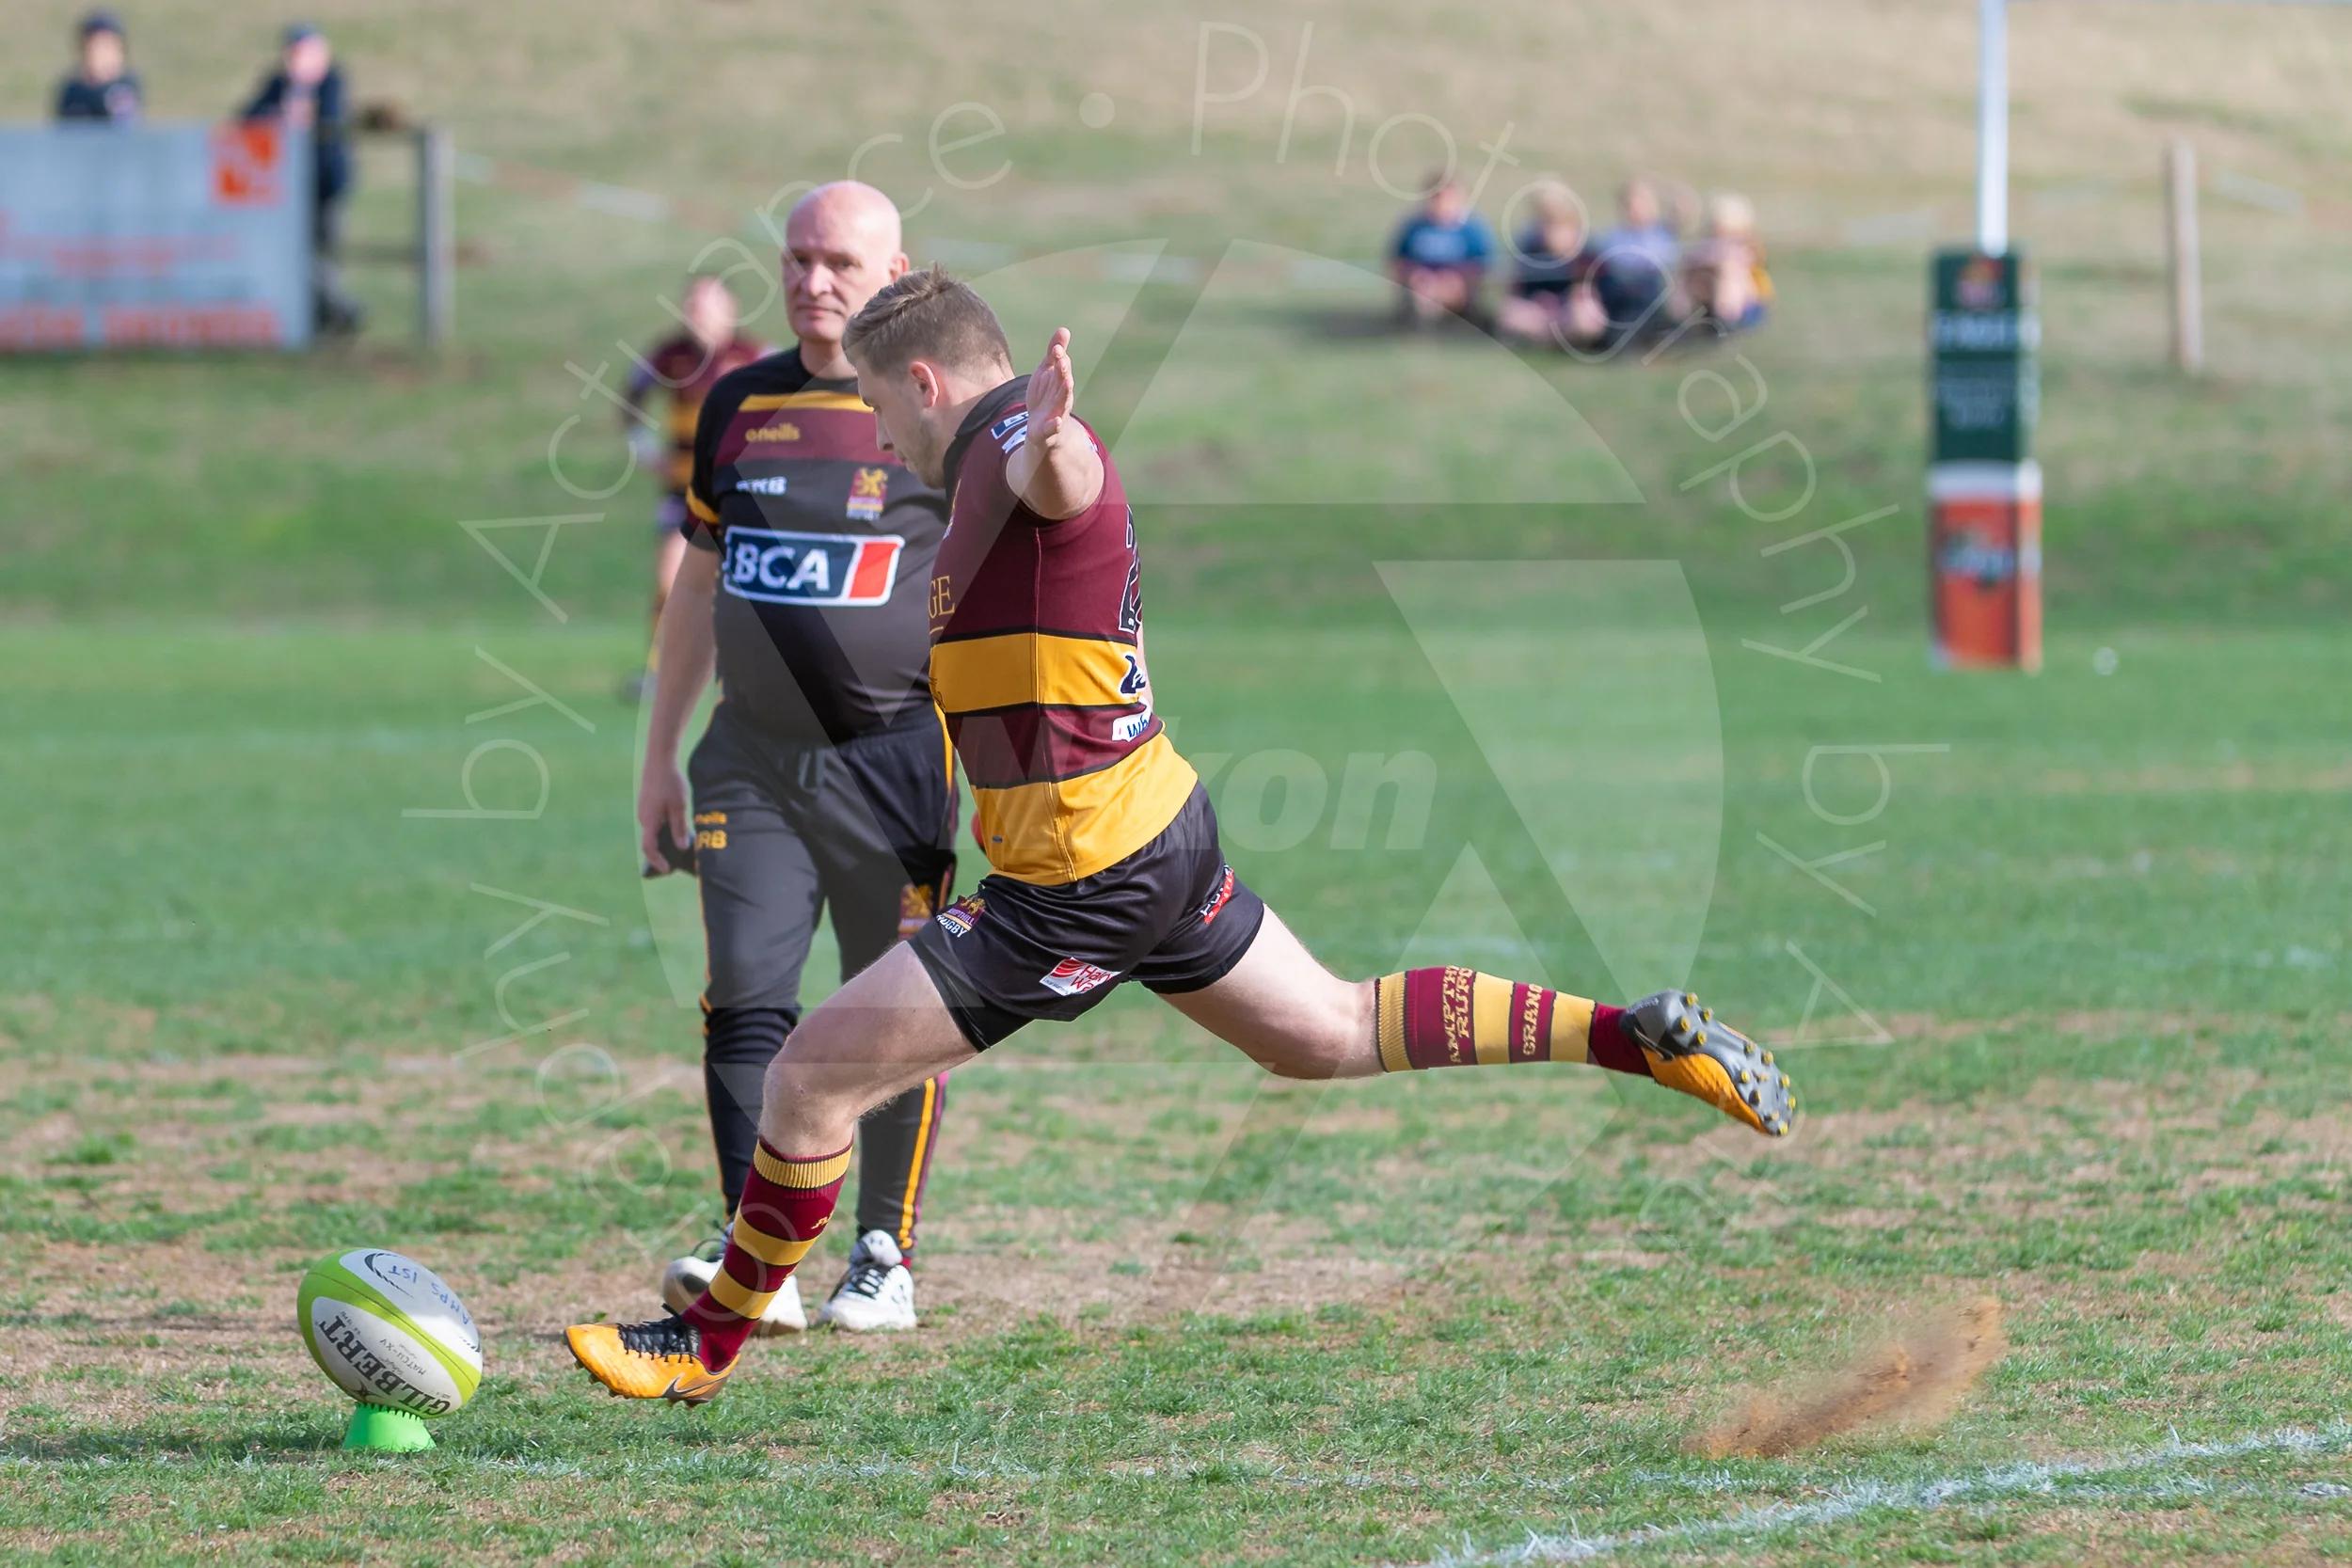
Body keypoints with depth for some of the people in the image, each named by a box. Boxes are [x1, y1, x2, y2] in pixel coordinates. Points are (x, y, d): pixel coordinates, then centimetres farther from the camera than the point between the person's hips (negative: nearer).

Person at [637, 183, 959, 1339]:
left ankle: (886, 1259, 12)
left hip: (893, 755, -3)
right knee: (745, 997, -9)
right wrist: (660, 756, 18)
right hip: (753, 756, 3)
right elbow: (700, 582, 19)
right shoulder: (739, 406, 12)